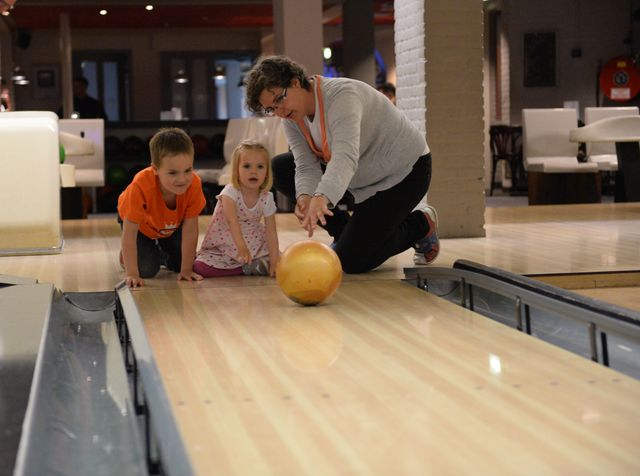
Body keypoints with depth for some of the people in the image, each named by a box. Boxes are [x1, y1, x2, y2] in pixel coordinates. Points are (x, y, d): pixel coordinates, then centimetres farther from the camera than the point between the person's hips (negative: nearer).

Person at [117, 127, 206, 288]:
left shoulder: (194, 184, -37)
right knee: (146, 269, -15)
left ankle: (160, 253, 29)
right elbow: (129, 233, -38)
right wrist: (131, 274, -39)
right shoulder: (141, 186, -45)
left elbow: (190, 229, -28)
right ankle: (127, 254, 17)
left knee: (179, 263, -3)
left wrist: (186, 270, -24)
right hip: (140, 223, -3)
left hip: (172, 224, 3)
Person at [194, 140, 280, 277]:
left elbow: (271, 232, -10)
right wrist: (241, 246, -54)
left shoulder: (267, 198, -9)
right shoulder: (230, 192, -21)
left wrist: (274, 262, -19)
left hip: (254, 246, 2)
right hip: (224, 245, -2)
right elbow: (232, 221, -37)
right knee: (200, 267, -25)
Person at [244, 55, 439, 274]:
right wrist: (305, 198, -37)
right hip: (360, 177, 8)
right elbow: (307, 167, -14)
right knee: (279, 168, -1)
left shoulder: (342, 95, -31)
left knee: (350, 261, -15)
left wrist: (322, 198, -63)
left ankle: (421, 224, 10)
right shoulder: (292, 117, -6)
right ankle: (345, 231, 9)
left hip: (404, 172, -8)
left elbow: (346, 157, -46)